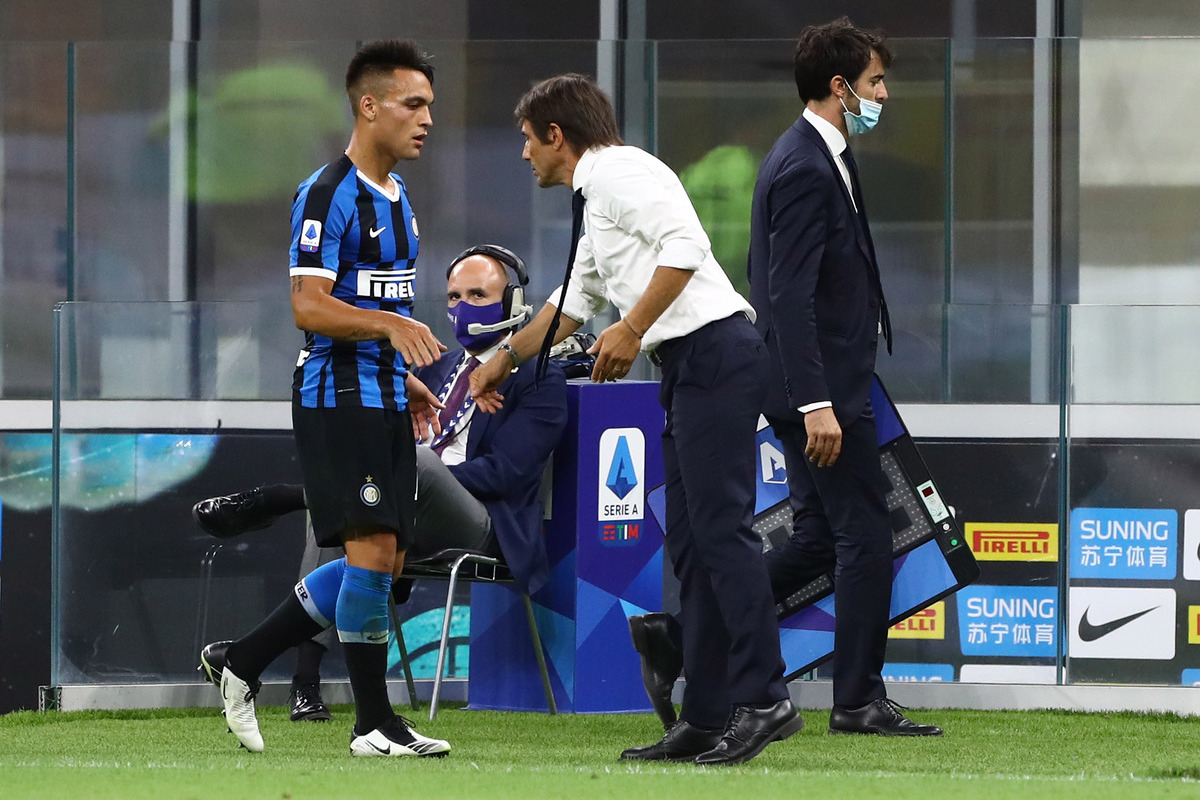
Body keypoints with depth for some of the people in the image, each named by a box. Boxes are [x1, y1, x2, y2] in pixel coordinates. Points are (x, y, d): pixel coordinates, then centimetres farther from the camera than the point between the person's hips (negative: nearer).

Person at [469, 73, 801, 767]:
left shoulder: (619, 171, -5)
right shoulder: (593, 201, 26)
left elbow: (686, 245, -20)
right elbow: (574, 303, 39)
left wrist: (632, 330, -16)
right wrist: (506, 360, 49)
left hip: (715, 351, -10)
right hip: (689, 369, 10)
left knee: (720, 528, -15)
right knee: (692, 545, 7)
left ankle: (764, 700, -19)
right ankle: (709, 719, 6)